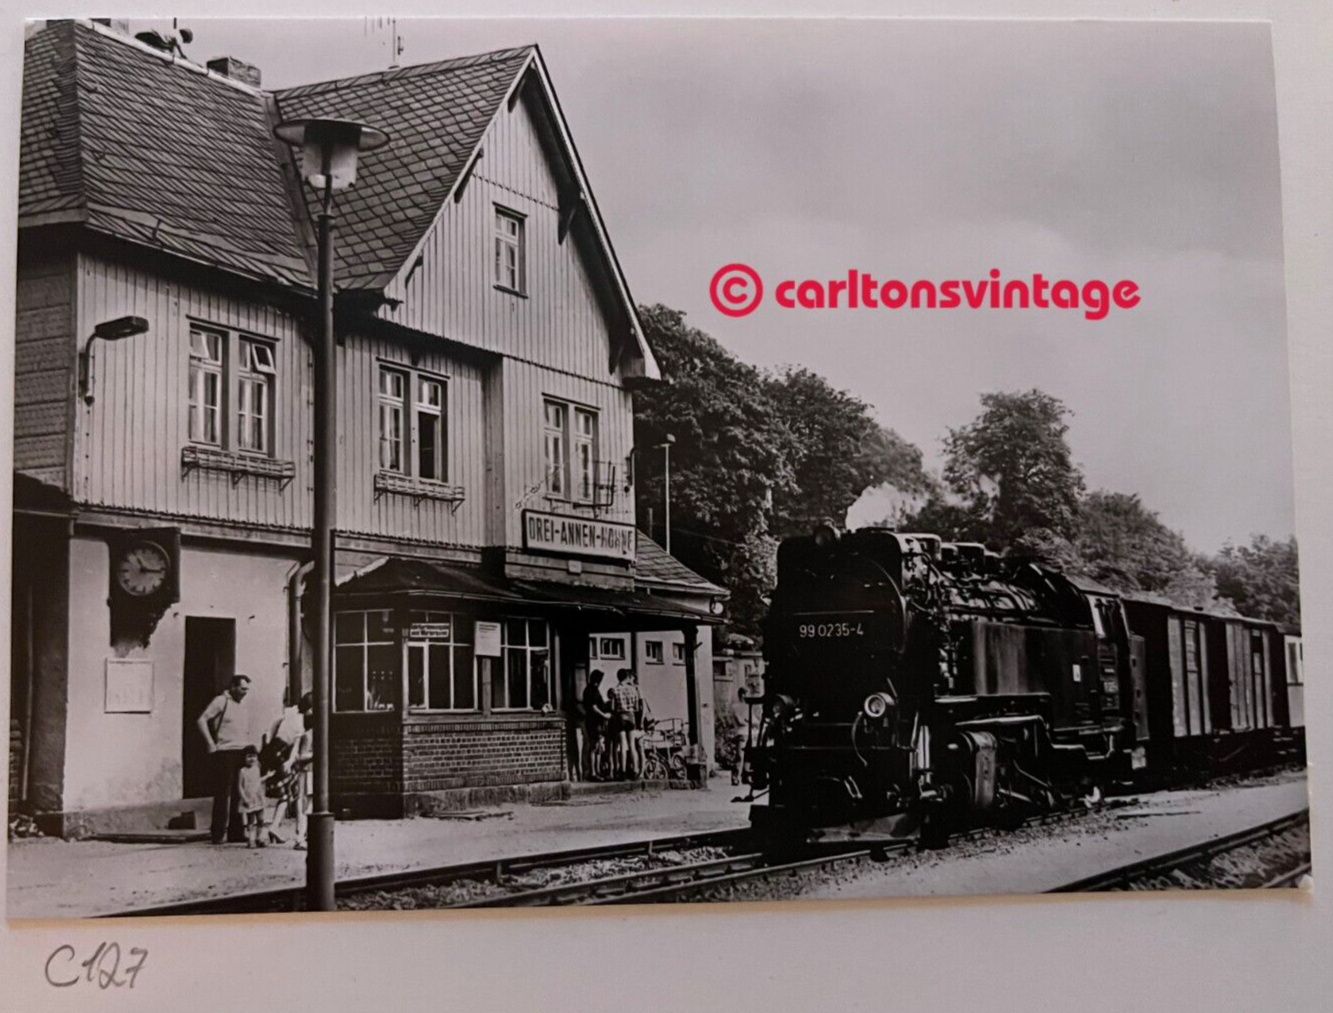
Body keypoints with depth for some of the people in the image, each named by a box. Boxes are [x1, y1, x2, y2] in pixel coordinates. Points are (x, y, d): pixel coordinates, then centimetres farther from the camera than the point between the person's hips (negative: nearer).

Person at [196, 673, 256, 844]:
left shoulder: (245, 706, 18)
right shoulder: (221, 701, -4)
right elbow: (201, 720, -10)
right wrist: (211, 744, -12)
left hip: (243, 754, 7)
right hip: (225, 753, -7)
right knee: (223, 793, -5)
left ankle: (236, 832, 13)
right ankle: (219, 834, -2)